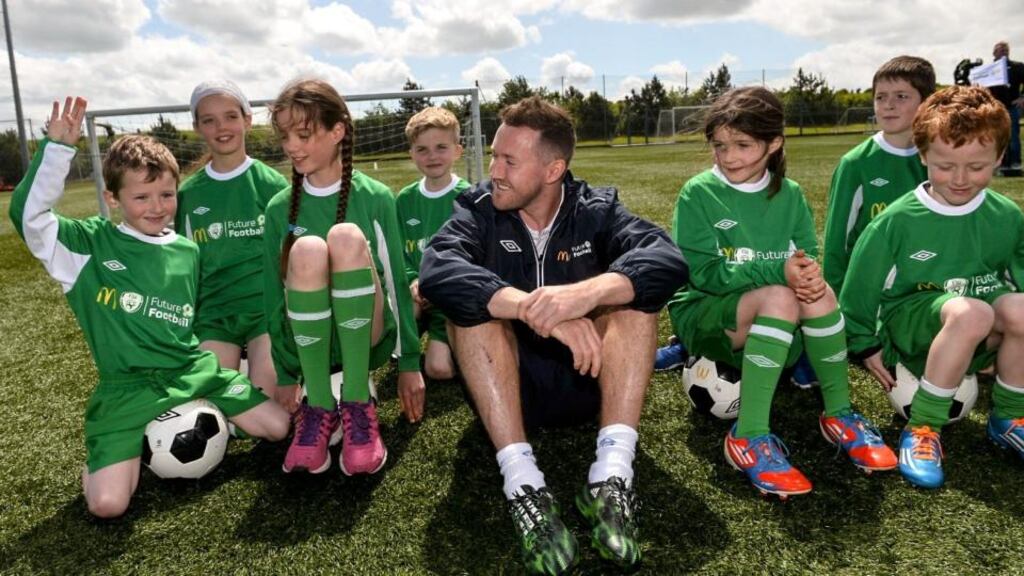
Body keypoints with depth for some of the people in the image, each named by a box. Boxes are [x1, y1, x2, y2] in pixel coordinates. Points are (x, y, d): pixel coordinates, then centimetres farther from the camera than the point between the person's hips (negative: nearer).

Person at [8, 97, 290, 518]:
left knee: (279, 427, -6)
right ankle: (127, 447, 15)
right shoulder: (91, 244, -1)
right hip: (127, 386, -3)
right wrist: (58, 147, -21)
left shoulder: (188, 252, 9)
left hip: (192, 371, 3)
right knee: (107, 504, -18)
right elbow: (28, 215, -17)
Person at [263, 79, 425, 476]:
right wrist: (285, 376, 2)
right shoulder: (280, 208, 4)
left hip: (366, 340, -1)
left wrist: (409, 364, -1)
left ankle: (359, 402, -24)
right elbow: (273, 296, 5)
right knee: (306, 250, -30)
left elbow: (397, 282, 0)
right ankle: (318, 407, -20)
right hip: (308, 343, 1)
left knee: (347, 238, -29)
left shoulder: (375, 198, -1)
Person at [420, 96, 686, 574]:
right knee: (473, 300, -25)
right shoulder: (479, 208, -6)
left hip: (587, 381, 1)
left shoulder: (596, 210, -4)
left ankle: (613, 472, -32)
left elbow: (667, 260, -24)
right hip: (508, 387, 0)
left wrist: (587, 292, -43)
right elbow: (436, 273, -28)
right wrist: (535, 308, -42)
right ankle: (522, 482, -35)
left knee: (633, 285, -20)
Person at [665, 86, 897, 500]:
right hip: (704, 313, -4)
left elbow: (808, 257, 2)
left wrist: (810, 274, -24)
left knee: (819, 293, -26)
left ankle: (839, 414, -11)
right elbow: (703, 272, -17)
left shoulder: (790, 194, 5)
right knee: (779, 298, -33)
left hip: (773, 325, 4)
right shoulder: (698, 193, -9)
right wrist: (778, 271, -29)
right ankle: (749, 438, -32)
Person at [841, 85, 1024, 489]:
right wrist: (865, 345, 0)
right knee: (970, 313, -36)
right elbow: (861, 285, -3)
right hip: (910, 323, -3)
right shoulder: (898, 220, -9)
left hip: (981, 338, 4)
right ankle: (923, 428, -21)